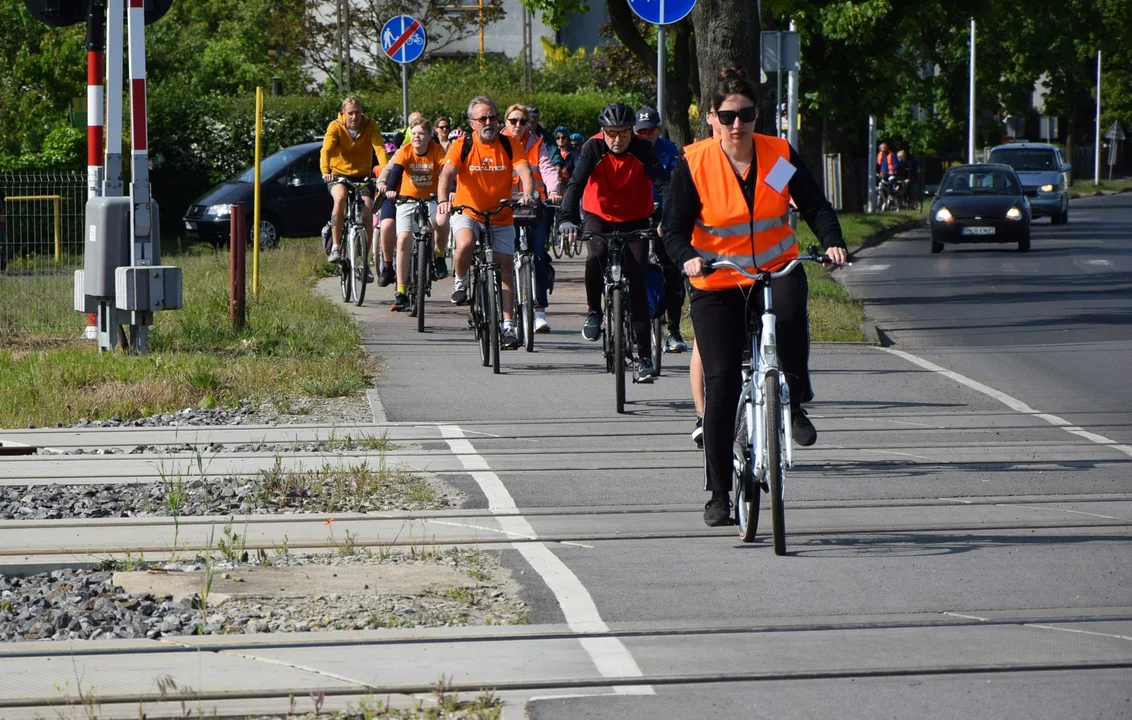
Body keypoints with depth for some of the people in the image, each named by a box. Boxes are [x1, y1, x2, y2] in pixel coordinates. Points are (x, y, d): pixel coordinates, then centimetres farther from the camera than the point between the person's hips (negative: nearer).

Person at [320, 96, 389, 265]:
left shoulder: (370, 126, -9)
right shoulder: (335, 127, -12)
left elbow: (380, 148, -22)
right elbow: (326, 149, -25)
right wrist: (325, 171, -45)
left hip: (362, 176, 2)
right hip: (339, 175, -2)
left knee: (367, 214, -17)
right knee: (340, 198, -33)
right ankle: (335, 248, -26)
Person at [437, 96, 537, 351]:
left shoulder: (509, 145, -5)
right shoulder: (462, 146, -9)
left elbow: (525, 172, -18)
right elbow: (447, 173, -22)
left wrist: (527, 195, -39)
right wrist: (443, 200, -41)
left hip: (501, 218, 2)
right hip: (467, 213, -2)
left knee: (505, 269, -1)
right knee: (465, 245, -32)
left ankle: (507, 325, 4)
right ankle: (460, 281, -2)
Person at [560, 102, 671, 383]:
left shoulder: (642, 149, -17)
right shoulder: (593, 148, -17)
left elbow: (662, 181, -26)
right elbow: (576, 183, -26)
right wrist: (568, 218, -44)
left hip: (635, 220, 0)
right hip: (599, 216, 0)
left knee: (637, 283, -8)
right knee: (595, 257, -31)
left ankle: (644, 356, -5)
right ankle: (593, 311, -4)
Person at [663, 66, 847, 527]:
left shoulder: (779, 156, -3)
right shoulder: (694, 164, -8)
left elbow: (814, 205, -3)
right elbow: (675, 228, -8)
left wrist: (832, 243, -22)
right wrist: (688, 259, -28)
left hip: (775, 271, 1)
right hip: (717, 285, -1)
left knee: (790, 307, -36)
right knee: (721, 384, -6)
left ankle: (795, 400, -12)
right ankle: (718, 494, 4)